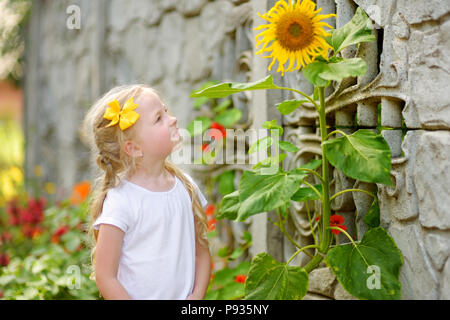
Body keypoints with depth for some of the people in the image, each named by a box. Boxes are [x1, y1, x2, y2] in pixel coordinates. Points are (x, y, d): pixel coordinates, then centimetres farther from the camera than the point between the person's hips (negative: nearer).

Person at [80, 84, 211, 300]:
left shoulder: (186, 186, 0)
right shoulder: (120, 201, -17)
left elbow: (201, 251, 8)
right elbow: (105, 278, -15)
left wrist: (197, 295, -4)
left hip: (184, 296, 4)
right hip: (139, 295, -4)